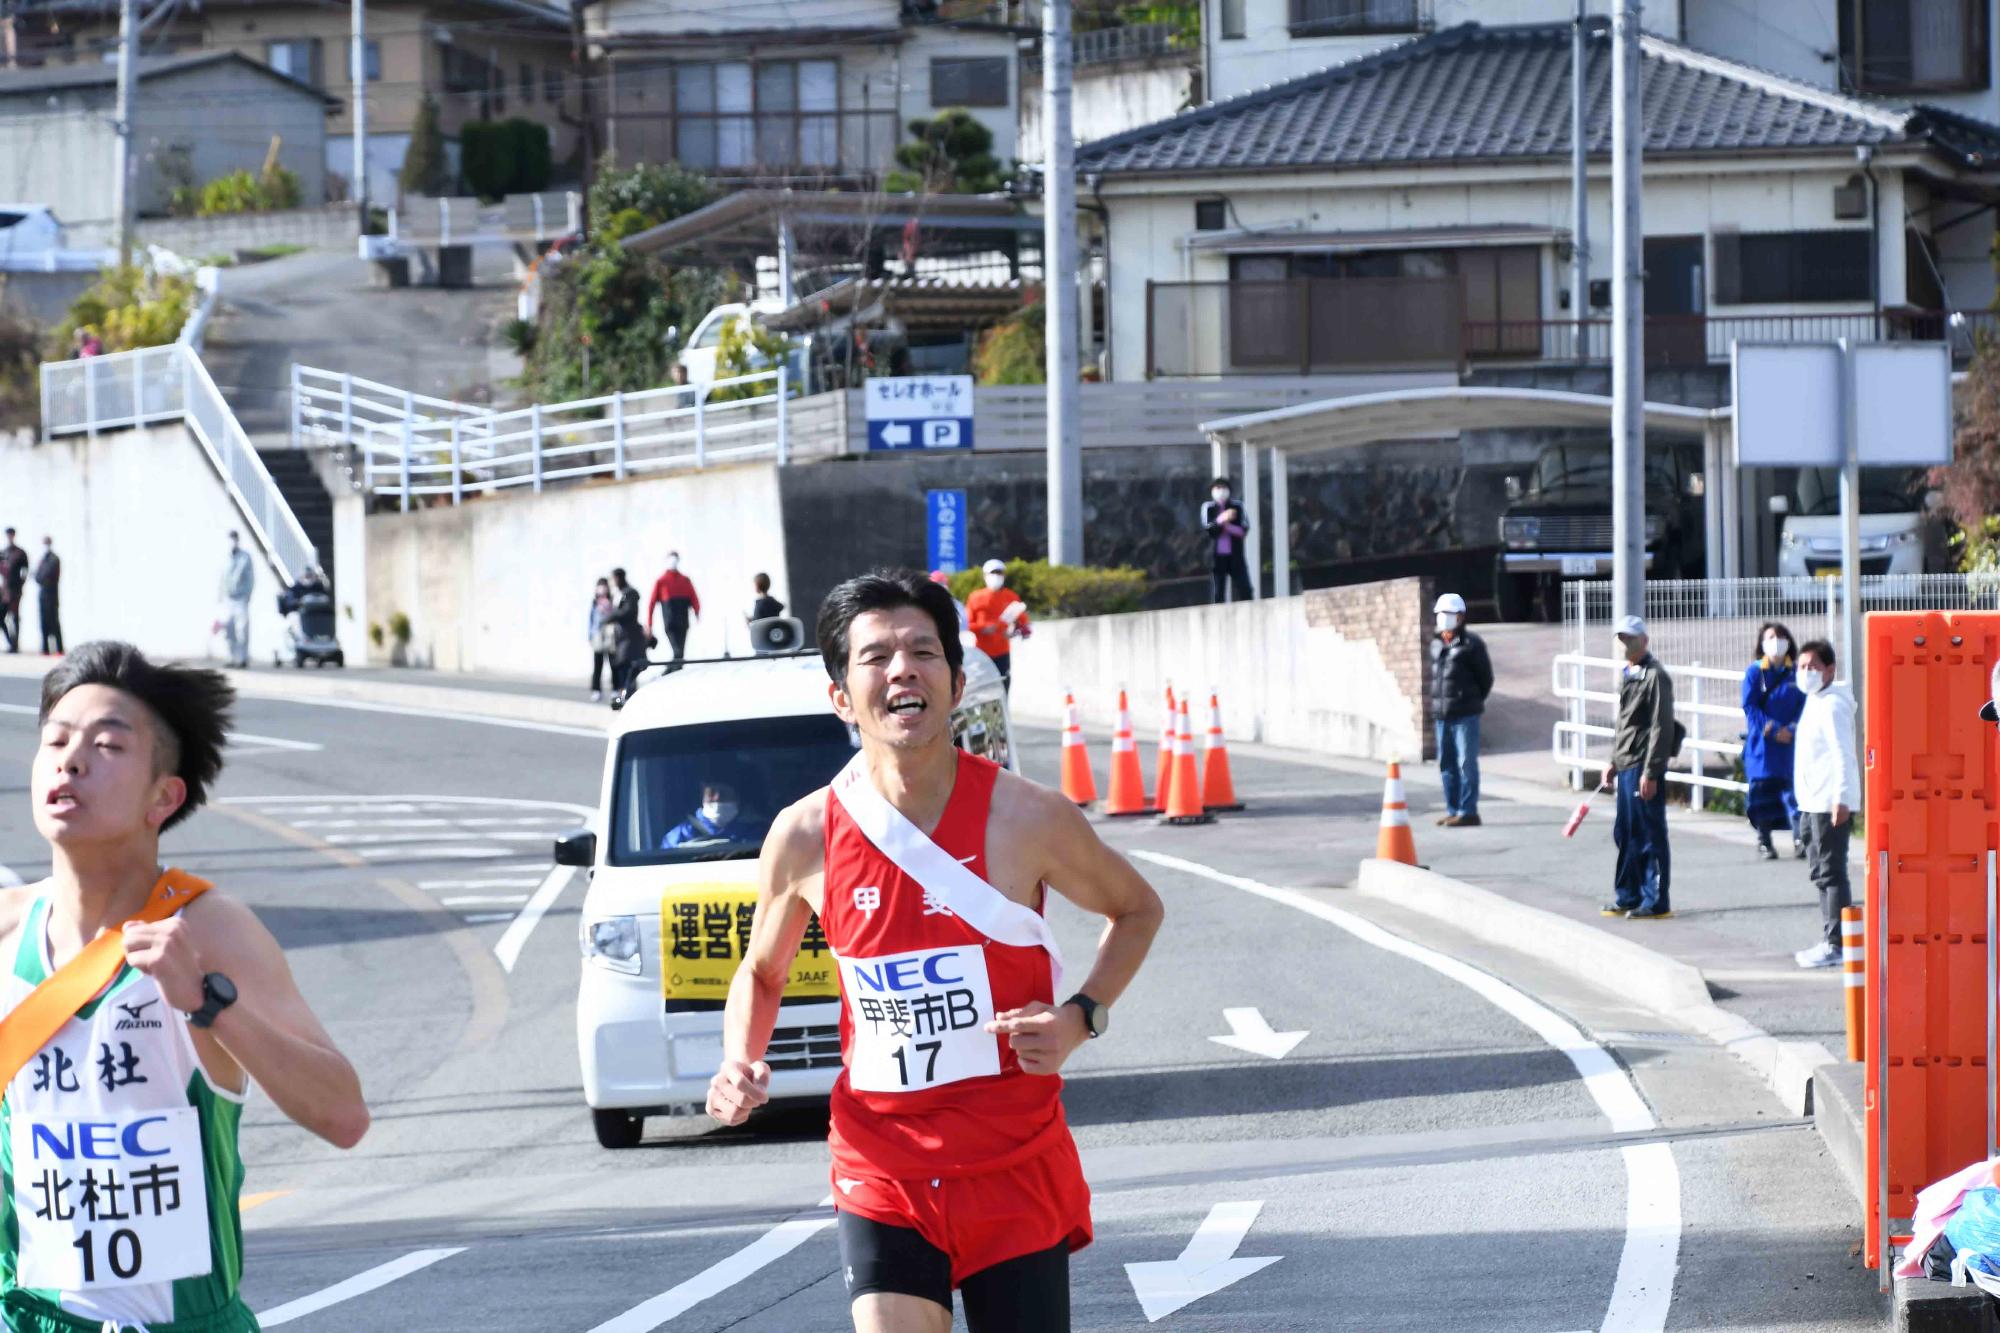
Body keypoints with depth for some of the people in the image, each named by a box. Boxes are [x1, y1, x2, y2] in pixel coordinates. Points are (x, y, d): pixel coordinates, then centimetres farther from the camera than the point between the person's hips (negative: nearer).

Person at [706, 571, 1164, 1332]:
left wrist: (1082, 1017, -7)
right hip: (882, 1175, 0)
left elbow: (1137, 910, 10)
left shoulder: (1026, 818, -9)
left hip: (1018, 1168, 0)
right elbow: (761, 972, 15)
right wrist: (740, 1065, -5)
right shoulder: (806, 837, -5)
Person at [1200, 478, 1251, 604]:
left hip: (1235, 555, 1)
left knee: (1244, 590, -4)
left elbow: (1244, 529, -2)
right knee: (1217, 593, -1)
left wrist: (1227, 526, -14)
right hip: (1217, 555, -1)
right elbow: (1207, 528, -8)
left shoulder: (1237, 507, 6)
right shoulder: (1208, 507, 5)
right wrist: (1221, 520, -23)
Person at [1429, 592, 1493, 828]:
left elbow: (1486, 678, 0)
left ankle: (1468, 811, -4)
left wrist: (1471, 702, 6)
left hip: (1465, 716, -7)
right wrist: (1437, 702, 13)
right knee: (1446, 764, 11)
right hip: (1442, 715, 7)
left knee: (1466, 763, -6)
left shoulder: (1471, 644, -7)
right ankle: (1453, 809, 19)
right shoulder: (1436, 644, 11)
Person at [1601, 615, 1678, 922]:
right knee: (1625, 833, 14)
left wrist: (1651, 772, -20)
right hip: (1626, 766, 9)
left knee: (1650, 835, -4)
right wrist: (1614, 761, 20)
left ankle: (1657, 902, 0)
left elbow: (1662, 727, -17)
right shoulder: (1627, 675, 16)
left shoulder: (1655, 676, -13)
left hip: (1644, 767, -9)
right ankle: (1629, 896, 23)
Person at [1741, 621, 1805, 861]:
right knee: (1763, 790, 3)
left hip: (1790, 742, 0)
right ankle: (1763, 841, 14)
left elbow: (1805, 705, 4)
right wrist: (1773, 730, -13)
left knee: (1792, 788, -8)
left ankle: (1799, 838, -10)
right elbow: (1750, 707, -3)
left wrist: (1792, 728, -12)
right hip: (1762, 743, 0)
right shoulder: (1754, 672, 2)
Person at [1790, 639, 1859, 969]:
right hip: (1814, 803, 11)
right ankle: (1829, 942, 22)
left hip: (1831, 804, -11)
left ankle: (1835, 944, -9)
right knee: (1821, 873, 15)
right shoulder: (1814, 702, 17)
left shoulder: (1832, 706, -14)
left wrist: (1840, 799, -28)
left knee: (1830, 873, -10)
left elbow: (1843, 755, -21)